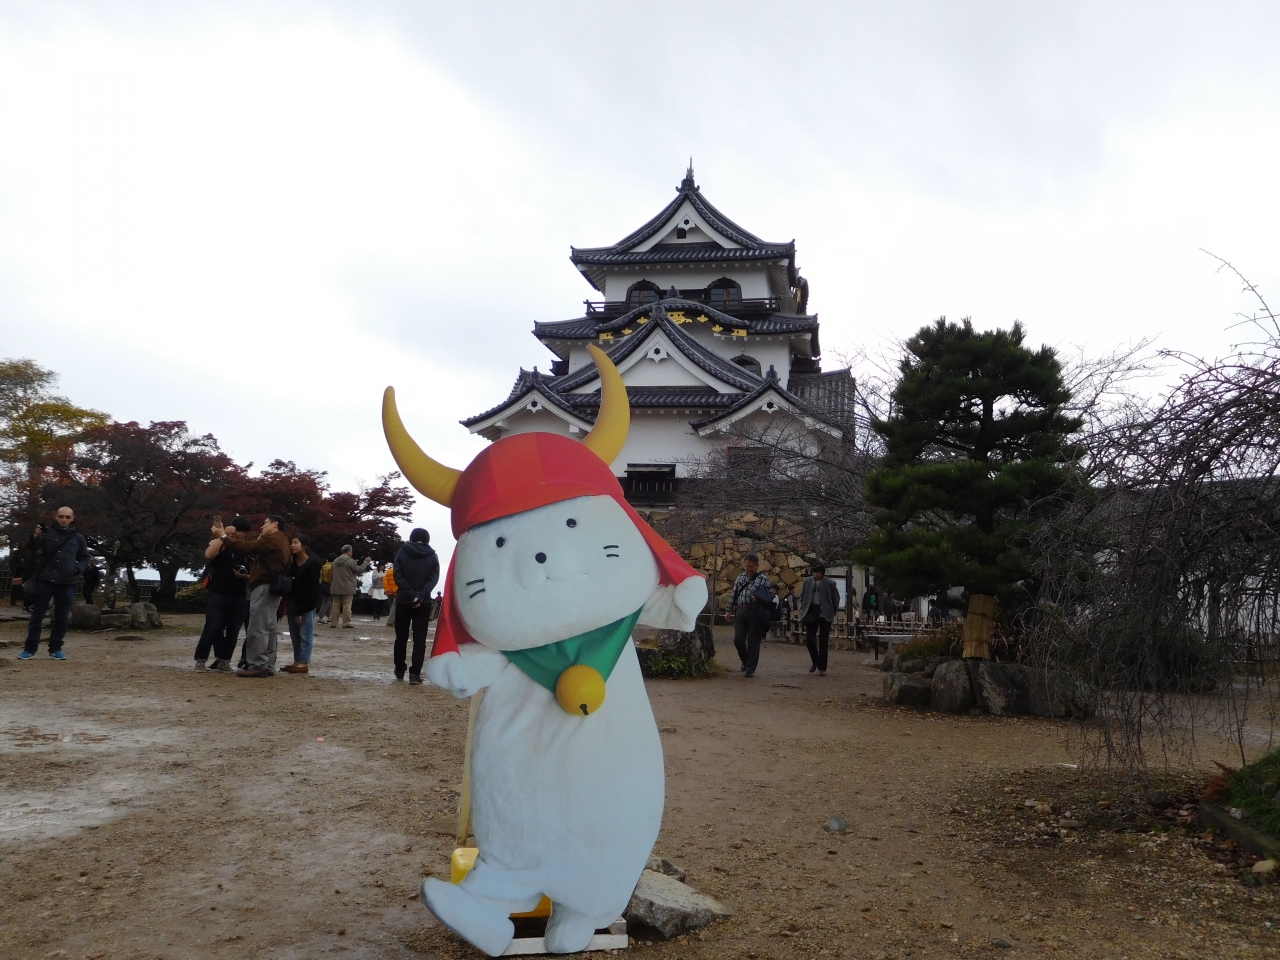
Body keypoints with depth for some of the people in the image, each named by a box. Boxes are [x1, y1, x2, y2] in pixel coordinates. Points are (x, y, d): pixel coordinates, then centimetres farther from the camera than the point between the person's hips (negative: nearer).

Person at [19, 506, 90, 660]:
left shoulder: (78, 537, 8)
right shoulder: (47, 532, 3)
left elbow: (85, 558, 17)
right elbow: (31, 549, -5)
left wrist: (78, 568, -3)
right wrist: (35, 537, -25)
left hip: (67, 583, 1)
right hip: (45, 580, -1)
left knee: (61, 618, 6)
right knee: (37, 615, 2)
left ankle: (55, 648, 14)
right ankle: (30, 648, 8)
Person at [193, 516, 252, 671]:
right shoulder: (219, 543, 2)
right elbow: (208, 555, -22)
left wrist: (245, 576, -8)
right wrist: (223, 536, -20)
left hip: (239, 597, 4)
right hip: (218, 595, -4)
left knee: (233, 631, 3)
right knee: (212, 628, -10)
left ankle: (224, 661, 12)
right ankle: (200, 661, -2)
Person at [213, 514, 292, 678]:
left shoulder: (272, 539, -10)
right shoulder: (278, 541, 23)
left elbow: (247, 547, -17)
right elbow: (254, 546, 18)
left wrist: (225, 536, -8)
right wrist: (236, 535, 10)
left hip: (265, 587, -10)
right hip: (271, 587, 10)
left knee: (258, 627, -10)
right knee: (268, 627, 8)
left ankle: (258, 665, -10)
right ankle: (268, 665, 9)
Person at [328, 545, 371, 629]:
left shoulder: (335, 561, 11)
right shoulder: (350, 561, -12)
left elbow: (332, 574, 17)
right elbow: (359, 570, -8)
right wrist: (366, 562, 2)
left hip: (336, 588, 6)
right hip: (347, 588, -6)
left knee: (336, 605, 10)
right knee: (347, 605, -3)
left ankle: (333, 623, 9)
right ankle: (346, 623, -5)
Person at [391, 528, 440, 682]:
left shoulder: (402, 552, 2)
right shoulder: (432, 556, 4)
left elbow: (397, 575, -9)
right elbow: (434, 578, -8)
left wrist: (410, 594, -13)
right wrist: (420, 595, -17)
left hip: (403, 601, 0)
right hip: (424, 603, 0)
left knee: (401, 637, 14)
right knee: (420, 639, 0)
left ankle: (399, 670, 23)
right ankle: (415, 673, -7)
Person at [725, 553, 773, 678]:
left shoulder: (763, 580, -2)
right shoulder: (740, 577, 12)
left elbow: (770, 598, -5)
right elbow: (734, 595, 17)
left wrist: (758, 598, -21)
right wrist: (729, 610, 13)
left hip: (755, 614, -4)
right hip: (741, 612, 4)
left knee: (753, 642, 1)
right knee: (738, 640, 3)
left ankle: (750, 669, 11)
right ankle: (746, 661, 29)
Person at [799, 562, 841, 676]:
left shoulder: (830, 583, -7)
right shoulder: (807, 581, 1)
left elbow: (836, 599, 4)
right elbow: (802, 596, 14)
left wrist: (832, 613, 2)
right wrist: (804, 609, 8)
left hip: (825, 615, -2)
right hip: (811, 614, 2)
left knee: (823, 642, 0)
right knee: (809, 640, -2)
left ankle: (822, 668, 8)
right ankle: (815, 661, 24)